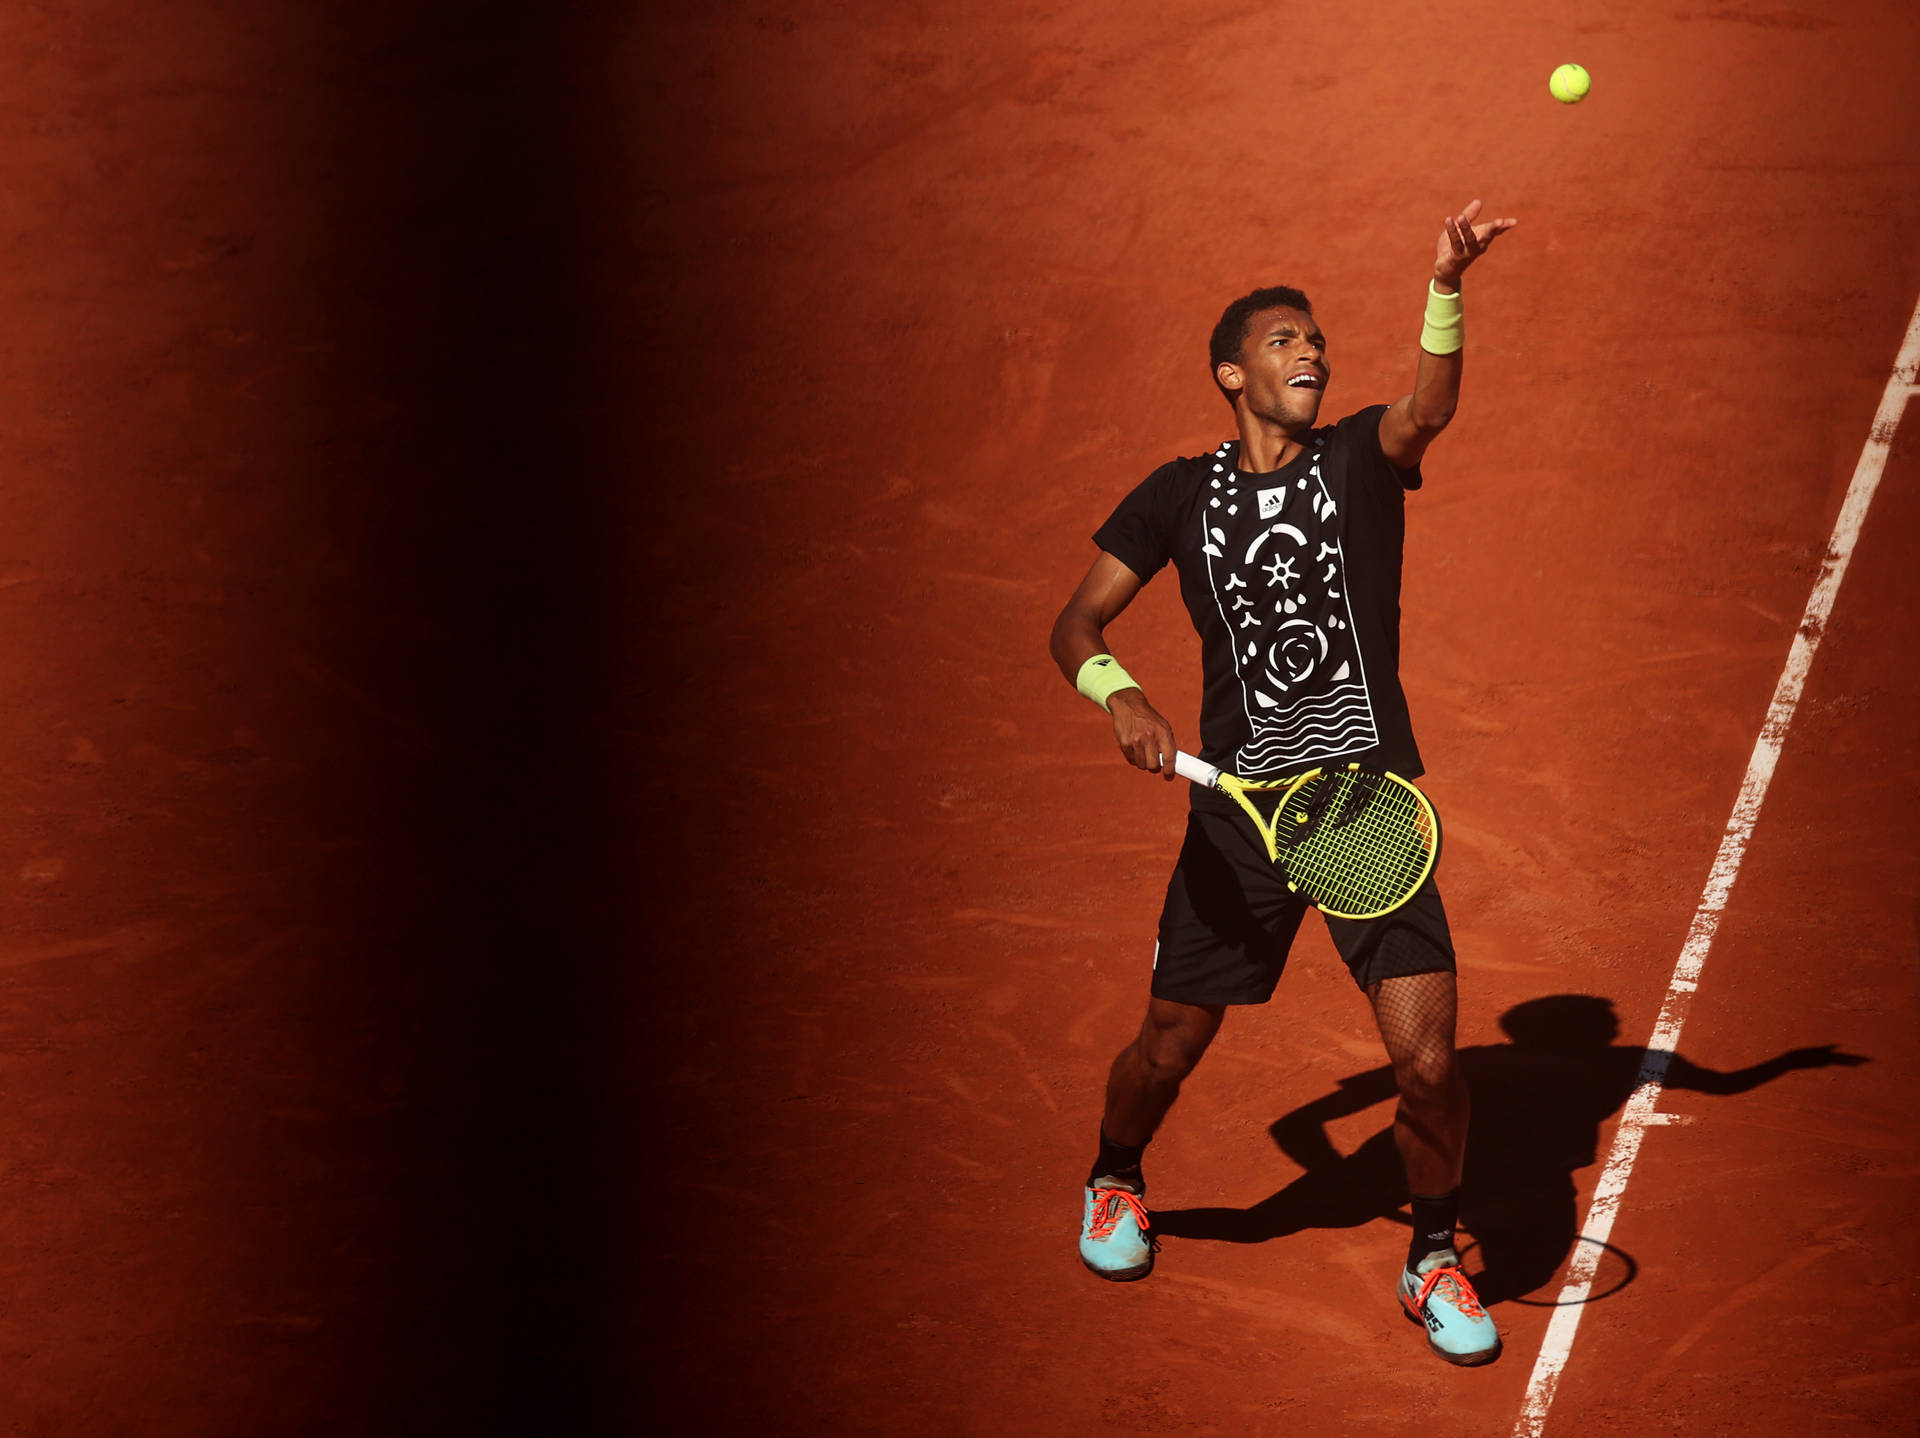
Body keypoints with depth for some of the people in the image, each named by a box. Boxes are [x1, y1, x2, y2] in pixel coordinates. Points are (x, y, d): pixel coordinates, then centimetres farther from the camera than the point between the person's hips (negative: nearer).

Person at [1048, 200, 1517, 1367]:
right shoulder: (1179, 495, 5)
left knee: (1429, 1064, -9)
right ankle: (1115, 1182, 45)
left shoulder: (1360, 457, 3)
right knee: (1170, 1048, 10)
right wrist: (1119, 694, -17)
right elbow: (1076, 625, 5)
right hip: (1239, 811, 1)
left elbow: (1429, 411, -20)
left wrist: (1447, 287, -38)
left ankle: (1434, 1260, 19)